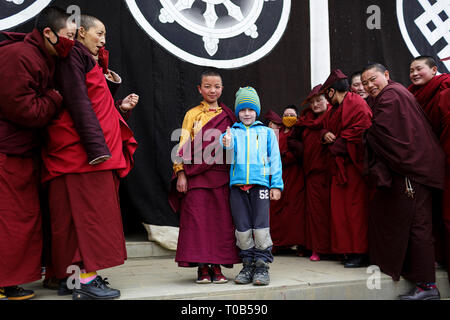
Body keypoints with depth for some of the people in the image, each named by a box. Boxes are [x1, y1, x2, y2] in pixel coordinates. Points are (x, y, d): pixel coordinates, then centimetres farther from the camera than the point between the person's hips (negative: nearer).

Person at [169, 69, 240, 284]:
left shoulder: (228, 116, 13)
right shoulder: (192, 115, 8)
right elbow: (184, 145, 3)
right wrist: (181, 174, -6)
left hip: (221, 176, 2)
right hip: (196, 176, -2)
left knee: (221, 221, 1)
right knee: (197, 220, -4)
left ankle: (217, 266, 9)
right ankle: (202, 268, 4)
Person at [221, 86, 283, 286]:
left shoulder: (266, 132, 16)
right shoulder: (232, 132, 16)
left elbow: (275, 159, 12)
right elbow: (226, 142, -5)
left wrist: (276, 185, 3)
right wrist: (226, 144, -31)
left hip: (260, 183, -1)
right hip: (237, 185, 1)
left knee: (261, 227, -7)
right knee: (242, 229, 3)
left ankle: (262, 266, 6)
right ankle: (248, 265, 16)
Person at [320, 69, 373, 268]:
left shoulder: (356, 104, -7)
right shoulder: (333, 109, 21)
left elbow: (360, 130, -16)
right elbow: (326, 127, 26)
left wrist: (337, 145, -11)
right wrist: (325, 134, 2)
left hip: (353, 163, -9)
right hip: (339, 165, 9)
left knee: (355, 206, -8)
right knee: (339, 207, 7)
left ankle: (360, 253, -3)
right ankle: (348, 250, 14)